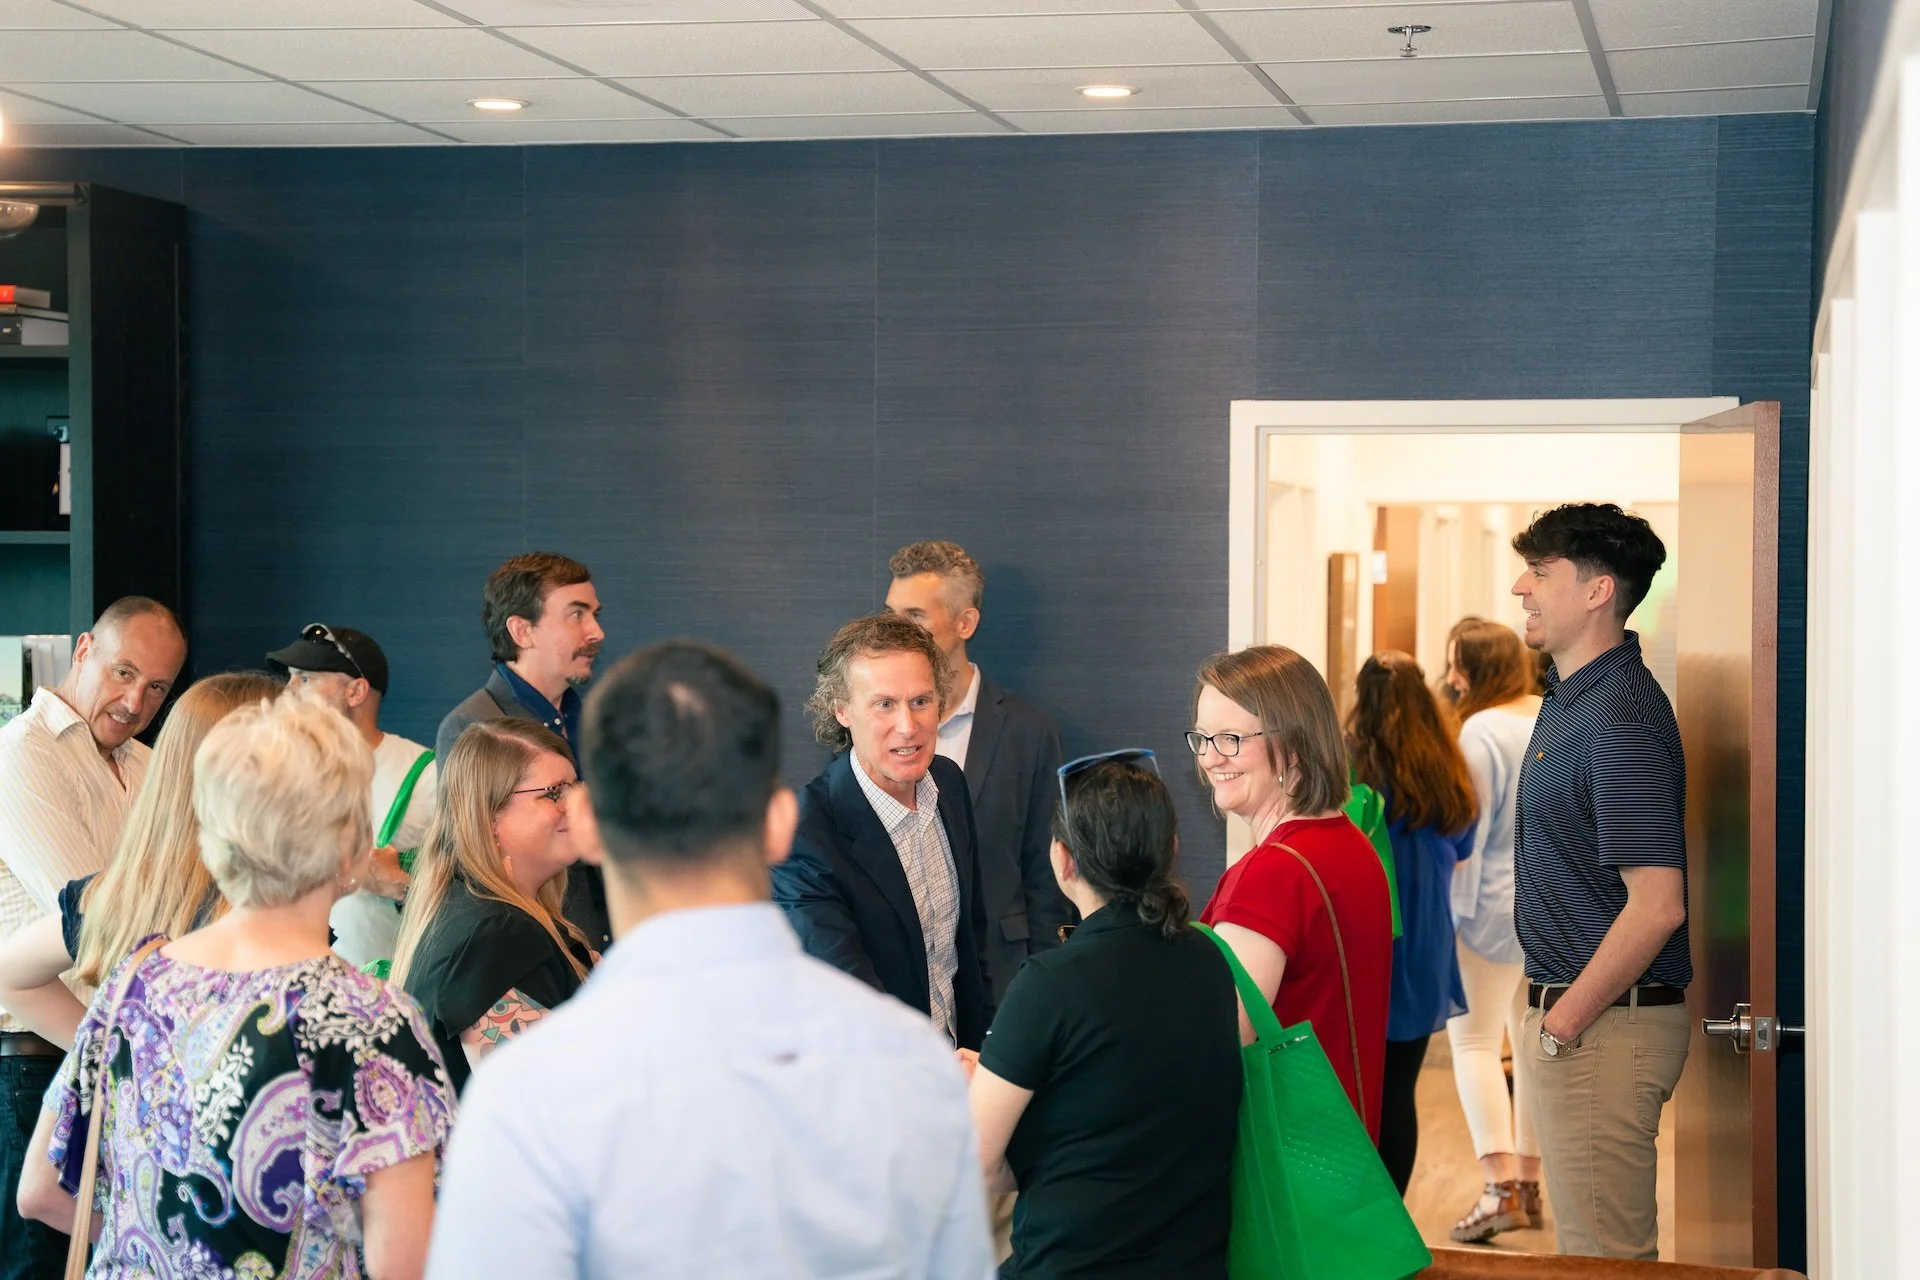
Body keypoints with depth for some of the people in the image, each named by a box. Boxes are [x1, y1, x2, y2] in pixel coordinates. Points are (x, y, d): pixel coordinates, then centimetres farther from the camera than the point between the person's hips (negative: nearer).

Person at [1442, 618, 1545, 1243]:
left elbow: (1469, 828, -16)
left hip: (1498, 908, -7)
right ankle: (1530, 1185, 21)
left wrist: (1459, 908, -10)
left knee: (1474, 1039, -1)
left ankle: (1501, 1187, -12)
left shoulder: (1481, 731, -17)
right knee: (1537, 1042, 14)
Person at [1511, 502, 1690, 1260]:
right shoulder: (1571, 696, 12)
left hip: (1605, 1026, -10)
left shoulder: (1620, 720, -21)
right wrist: (1552, 1012, 17)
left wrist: (1564, 1024, -18)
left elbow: (1656, 906, -25)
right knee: (1590, 1245, 19)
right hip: (1565, 1005, 10)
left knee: (1603, 1254, -2)